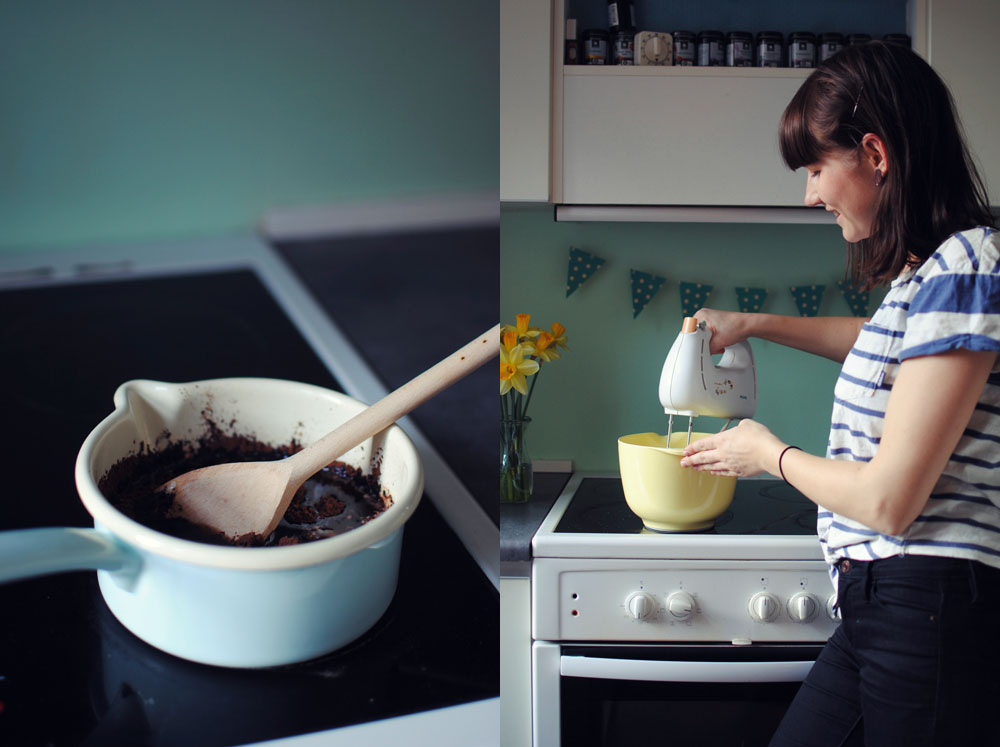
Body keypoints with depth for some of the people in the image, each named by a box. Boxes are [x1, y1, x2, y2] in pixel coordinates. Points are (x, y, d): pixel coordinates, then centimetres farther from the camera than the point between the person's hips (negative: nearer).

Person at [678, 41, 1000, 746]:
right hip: (878, 608, 9)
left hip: (934, 613, -9)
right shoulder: (927, 270, 12)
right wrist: (752, 324, 31)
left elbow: (888, 501, -21)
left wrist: (771, 454, -2)